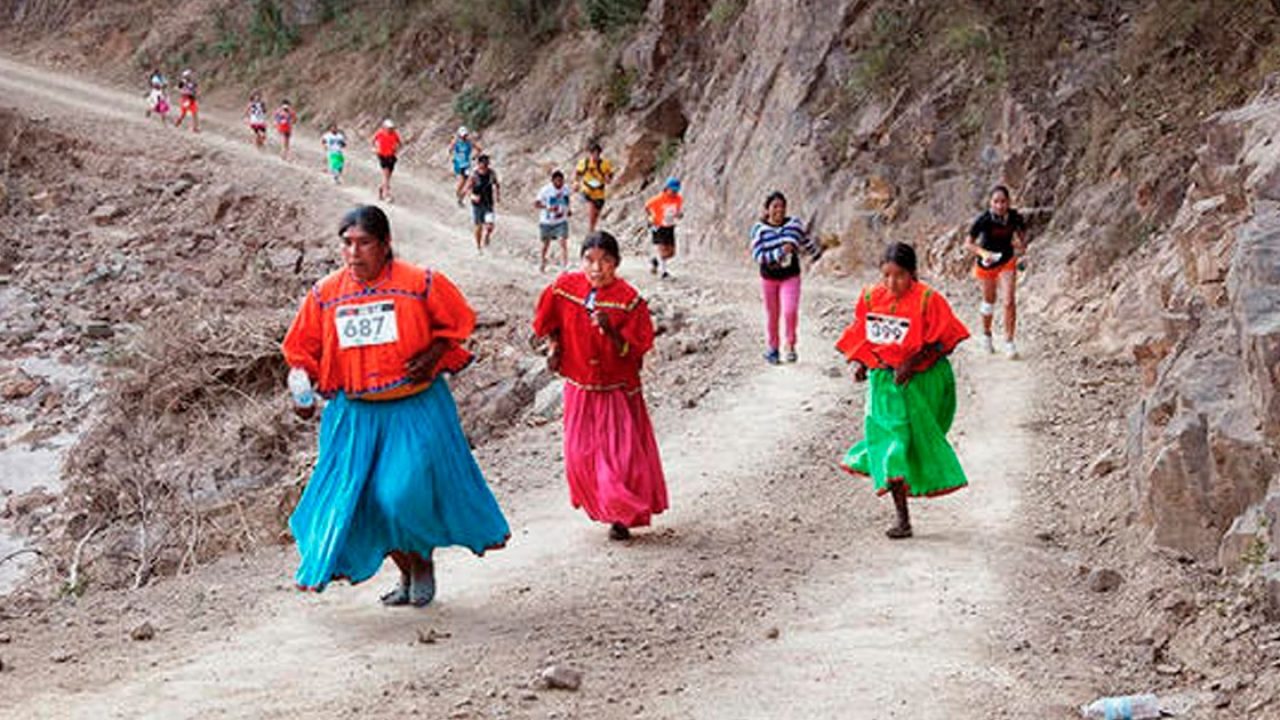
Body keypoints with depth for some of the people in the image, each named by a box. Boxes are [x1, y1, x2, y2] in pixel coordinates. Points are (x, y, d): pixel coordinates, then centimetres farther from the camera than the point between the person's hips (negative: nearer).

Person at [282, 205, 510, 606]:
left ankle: (423, 565, 16)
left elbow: (457, 325, 3)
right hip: (355, 415, 4)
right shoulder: (325, 295, 0)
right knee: (363, 500, 4)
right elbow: (303, 351, 9)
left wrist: (432, 357, -13)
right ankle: (406, 574, 27)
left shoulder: (420, 284, -9)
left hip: (414, 410, -3)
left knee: (406, 494, -13)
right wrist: (301, 391, -7)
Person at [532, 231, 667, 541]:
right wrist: (555, 348, 4)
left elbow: (631, 351, -16)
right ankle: (599, 507, 28)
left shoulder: (628, 299, -17)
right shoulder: (565, 286, -7)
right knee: (580, 454, 6)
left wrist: (611, 331, -32)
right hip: (580, 386, 3)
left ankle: (624, 515, 17)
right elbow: (550, 320, 14)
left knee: (621, 454, -1)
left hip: (617, 390, -3)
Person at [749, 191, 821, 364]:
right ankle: (772, 348, 28)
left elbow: (807, 243, 13)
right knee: (772, 315, 10)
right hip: (769, 278, 0)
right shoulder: (759, 229, -10)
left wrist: (819, 255, 25)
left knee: (790, 311, -17)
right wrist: (780, 252, -27)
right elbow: (757, 255, -19)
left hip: (791, 277, 0)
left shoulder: (794, 224, -5)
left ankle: (790, 345, 3)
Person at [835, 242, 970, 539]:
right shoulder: (870, 297, -2)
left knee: (917, 440, 7)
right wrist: (859, 363, -5)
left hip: (922, 381, -3)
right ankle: (902, 519, 0)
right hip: (885, 381, 3)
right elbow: (860, 335, 11)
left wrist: (912, 363, -20)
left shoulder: (928, 300, -14)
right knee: (890, 439, -4)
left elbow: (941, 341, -11)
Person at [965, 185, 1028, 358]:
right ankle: (986, 334, 41)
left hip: (1007, 262, 1)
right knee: (989, 301, 17)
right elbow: (968, 244, -20)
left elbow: (1022, 232, 4)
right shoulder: (984, 220, -27)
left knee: (1009, 302, -11)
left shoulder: (1015, 218, -19)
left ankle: (1009, 342, -1)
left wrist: (1021, 244, -15)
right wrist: (983, 253, -37)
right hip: (986, 264, -1)